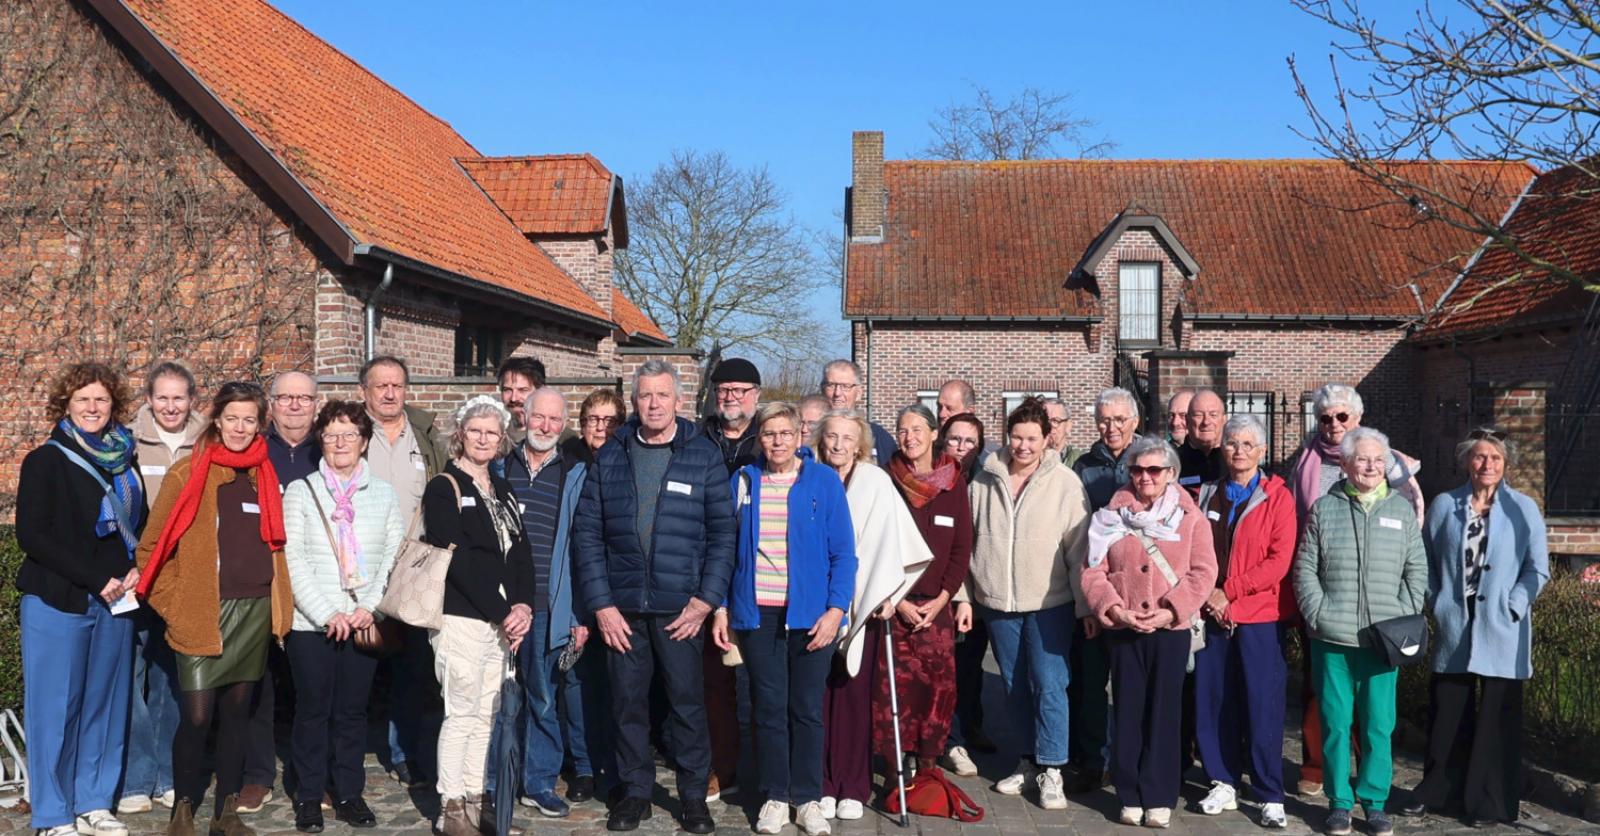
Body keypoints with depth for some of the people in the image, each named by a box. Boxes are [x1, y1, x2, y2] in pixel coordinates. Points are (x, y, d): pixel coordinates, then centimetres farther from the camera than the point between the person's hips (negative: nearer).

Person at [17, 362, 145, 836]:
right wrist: (96, 579, -14)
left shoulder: (124, 462, 12)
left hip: (115, 601, 5)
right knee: (55, 706, -1)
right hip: (57, 601, -5)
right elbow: (32, 534, -9)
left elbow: (140, 526, 19)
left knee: (105, 703, 8)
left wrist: (135, 571, -1)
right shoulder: (46, 462, -2)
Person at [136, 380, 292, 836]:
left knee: (237, 712, 9)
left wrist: (279, 603, 11)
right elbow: (152, 547, -1)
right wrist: (175, 604, -5)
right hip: (204, 612, -4)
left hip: (255, 611, 4)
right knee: (196, 716, -7)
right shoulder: (188, 474, -2)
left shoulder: (265, 476, 11)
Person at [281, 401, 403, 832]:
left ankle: (349, 793, 18)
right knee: (313, 709, 3)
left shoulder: (383, 494, 9)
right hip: (311, 622, -2)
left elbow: (394, 557, 6)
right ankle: (308, 797, 15)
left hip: (364, 621, 2)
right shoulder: (301, 491, 2)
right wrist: (327, 614, -11)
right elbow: (292, 559, -4)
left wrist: (371, 608, -7)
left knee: (353, 709, 7)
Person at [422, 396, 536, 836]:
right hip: (461, 618, -6)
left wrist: (523, 606, -6)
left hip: (505, 620, 6)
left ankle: (477, 800, 17)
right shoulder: (444, 488, -4)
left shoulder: (504, 491, 17)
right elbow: (458, 560, -12)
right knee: (462, 714, -3)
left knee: (486, 716, 9)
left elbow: (521, 554, 11)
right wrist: (501, 613, -14)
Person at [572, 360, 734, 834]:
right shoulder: (610, 457, 6)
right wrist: (600, 603, -5)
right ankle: (635, 791, 22)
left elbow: (722, 533, -1)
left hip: (680, 608, -2)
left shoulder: (703, 456, 1)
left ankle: (694, 795, 18)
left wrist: (706, 600, -8)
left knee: (688, 701, 4)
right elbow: (587, 532, 2)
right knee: (627, 701, 8)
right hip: (621, 605, 2)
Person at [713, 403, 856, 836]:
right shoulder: (742, 481, 4)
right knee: (768, 708, 8)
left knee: (807, 709, 7)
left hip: (810, 614, -1)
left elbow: (843, 553, -3)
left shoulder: (824, 481, -2)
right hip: (757, 613, 2)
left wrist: (836, 609, -11)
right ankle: (775, 796, 20)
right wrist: (721, 608, 2)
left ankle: (808, 799, 19)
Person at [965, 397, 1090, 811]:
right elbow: (969, 541, 9)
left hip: (1049, 604, -4)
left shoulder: (1065, 482, -7)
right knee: (1015, 688, 14)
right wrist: (966, 595, 7)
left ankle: (1051, 769, 7)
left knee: (1049, 686, -4)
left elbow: (1079, 546, -6)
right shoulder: (985, 481, 3)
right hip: (997, 604, 4)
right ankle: (1028, 760, 27)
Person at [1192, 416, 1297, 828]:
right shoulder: (1207, 495, 11)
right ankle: (1224, 784, 19)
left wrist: (1229, 591, -13)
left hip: (1260, 616, -4)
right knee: (1214, 701, 6)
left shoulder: (1277, 497, -2)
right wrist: (1208, 596, -7)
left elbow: (1280, 559, -10)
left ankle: (1271, 795, 9)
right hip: (1212, 614, 4)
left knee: (1263, 706, -1)